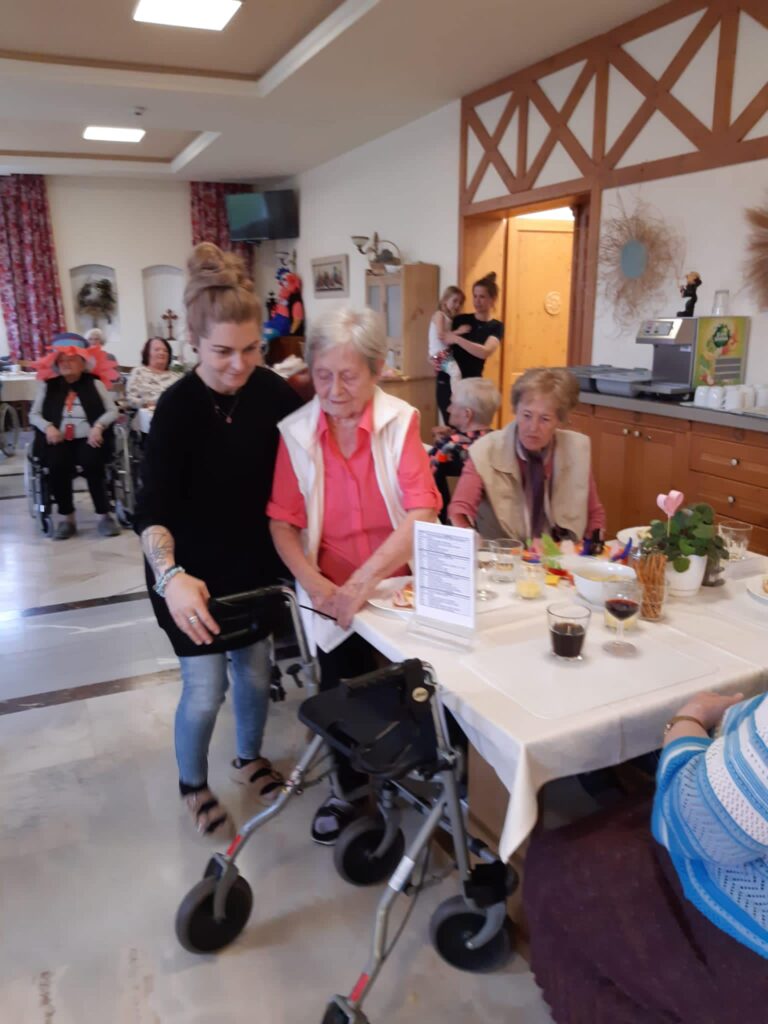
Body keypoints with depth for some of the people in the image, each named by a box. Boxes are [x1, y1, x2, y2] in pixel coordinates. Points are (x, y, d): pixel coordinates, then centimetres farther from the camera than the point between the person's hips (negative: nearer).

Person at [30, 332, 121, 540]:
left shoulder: (94, 383, 10)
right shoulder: (48, 385, 13)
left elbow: (112, 411, 5)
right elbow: (34, 414, 14)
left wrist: (98, 426, -14)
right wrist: (48, 427, -7)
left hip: (88, 439, -1)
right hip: (59, 440, 1)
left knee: (92, 463, -31)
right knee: (56, 465, -29)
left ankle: (105, 515, -15)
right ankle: (67, 518, -13)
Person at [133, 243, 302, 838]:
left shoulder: (272, 392, -10)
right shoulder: (178, 407, -21)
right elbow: (153, 508, -28)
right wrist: (171, 576, -45)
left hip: (255, 562, 4)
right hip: (192, 572, -4)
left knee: (255, 671, 18)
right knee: (205, 688, 3)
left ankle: (250, 758, 45)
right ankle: (193, 785, 33)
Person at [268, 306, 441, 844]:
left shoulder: (401, 421, -12)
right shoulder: (296, 432, -6)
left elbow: (422, 513, -21)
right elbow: (282, 521, -5)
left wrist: (364, 580, -28)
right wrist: (314, 583, -19)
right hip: (332, 592, 1)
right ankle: (348, 789, 37)